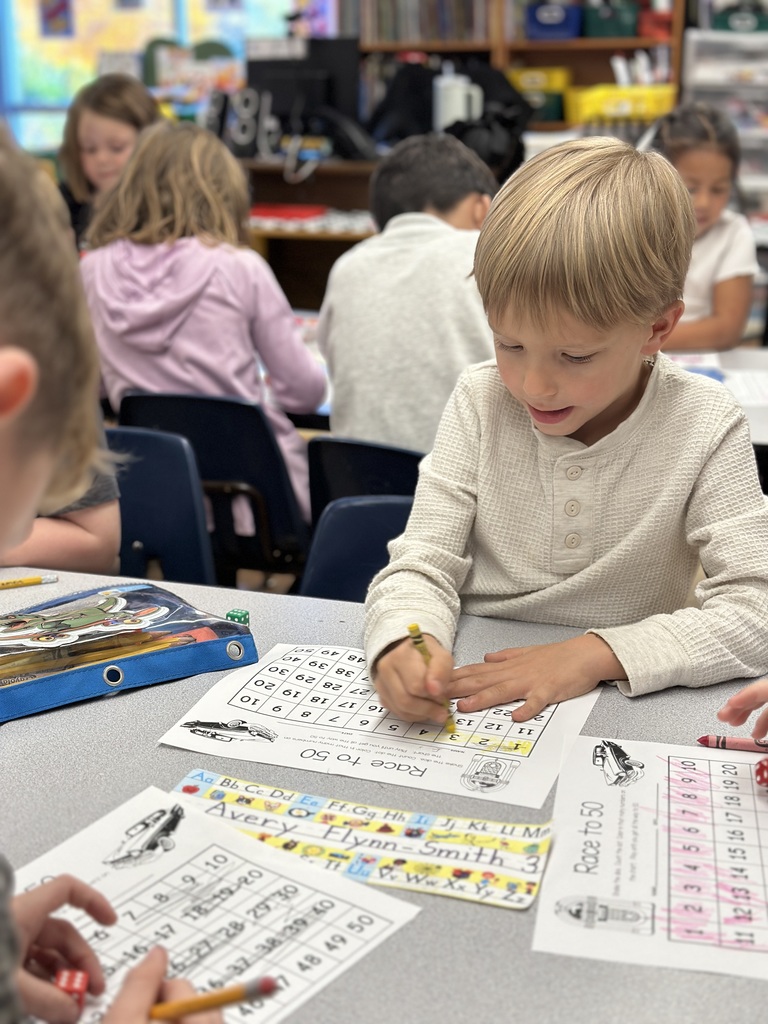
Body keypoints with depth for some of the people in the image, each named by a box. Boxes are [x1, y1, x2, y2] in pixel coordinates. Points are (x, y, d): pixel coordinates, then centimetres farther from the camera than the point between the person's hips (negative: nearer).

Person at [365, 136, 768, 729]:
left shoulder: (703, 427, -10)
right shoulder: (481, 402, -5)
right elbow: (420, 567, -6)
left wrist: (593, 655, -23)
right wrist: (406, 643, -28)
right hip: (469, 696, 2)